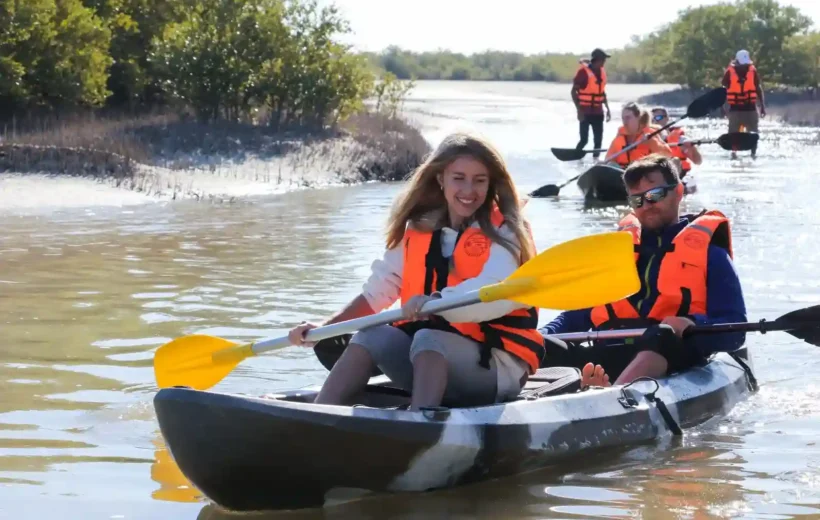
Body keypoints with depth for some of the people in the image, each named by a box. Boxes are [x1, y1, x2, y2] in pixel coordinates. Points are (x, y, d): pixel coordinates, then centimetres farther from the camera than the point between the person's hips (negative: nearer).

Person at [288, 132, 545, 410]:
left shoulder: (502, 231, -5)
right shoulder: (418, 231, 12)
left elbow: (498, 294, -24)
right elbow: (378, 290, 9)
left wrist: (437, 302, -40)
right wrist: (324, 329, -5)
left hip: (498, 366, -5)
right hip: (433, 366, 5)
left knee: (427, 339, -30)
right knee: (371, 336, -16)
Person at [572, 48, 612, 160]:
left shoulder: (602, 72, 9)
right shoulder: (583, 71, -12)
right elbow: (573, 91, -11)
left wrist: (607, 109, 15)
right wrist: (579, 110, -16)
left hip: (598, 112, 7)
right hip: (585, 112, -7)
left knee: (598, 139, 7)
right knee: (584, 139, -7)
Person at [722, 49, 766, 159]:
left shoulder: (753, 71, -2)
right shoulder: (730, 72, -8)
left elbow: (759, 89, 6)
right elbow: (723, 90, 2)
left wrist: (762, 106, 4)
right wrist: (722, 107, 1)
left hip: (750, 107, 1)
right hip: (735, 108, -1)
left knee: (753, 132, 0)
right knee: (733, 131, 4)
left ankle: (754, 153, 7)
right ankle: (733, 152, 14)